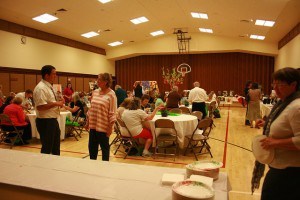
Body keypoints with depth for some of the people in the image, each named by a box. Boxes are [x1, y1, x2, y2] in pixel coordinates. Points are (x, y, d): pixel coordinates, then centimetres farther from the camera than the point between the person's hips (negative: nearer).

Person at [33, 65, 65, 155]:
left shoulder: (49, 87, 13)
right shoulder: (41, 88, -18)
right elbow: (40, 107, -27)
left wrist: (59, 103, 4)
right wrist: (56, 103, -22)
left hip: (53, 120, 10)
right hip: (45, 122, -10)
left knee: (56, 147, 20)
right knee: (47, 148, 2)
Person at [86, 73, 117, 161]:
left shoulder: (111, 94, -12)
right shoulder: (95, 92, 8)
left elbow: (112, 113, -13)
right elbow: (91, 108, 14)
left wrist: (110, 127, -15)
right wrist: (87, 121, 14)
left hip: (104, 126, -6)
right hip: (93, 125, 6)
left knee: (104, 147, 9)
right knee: (92, 147, 15)